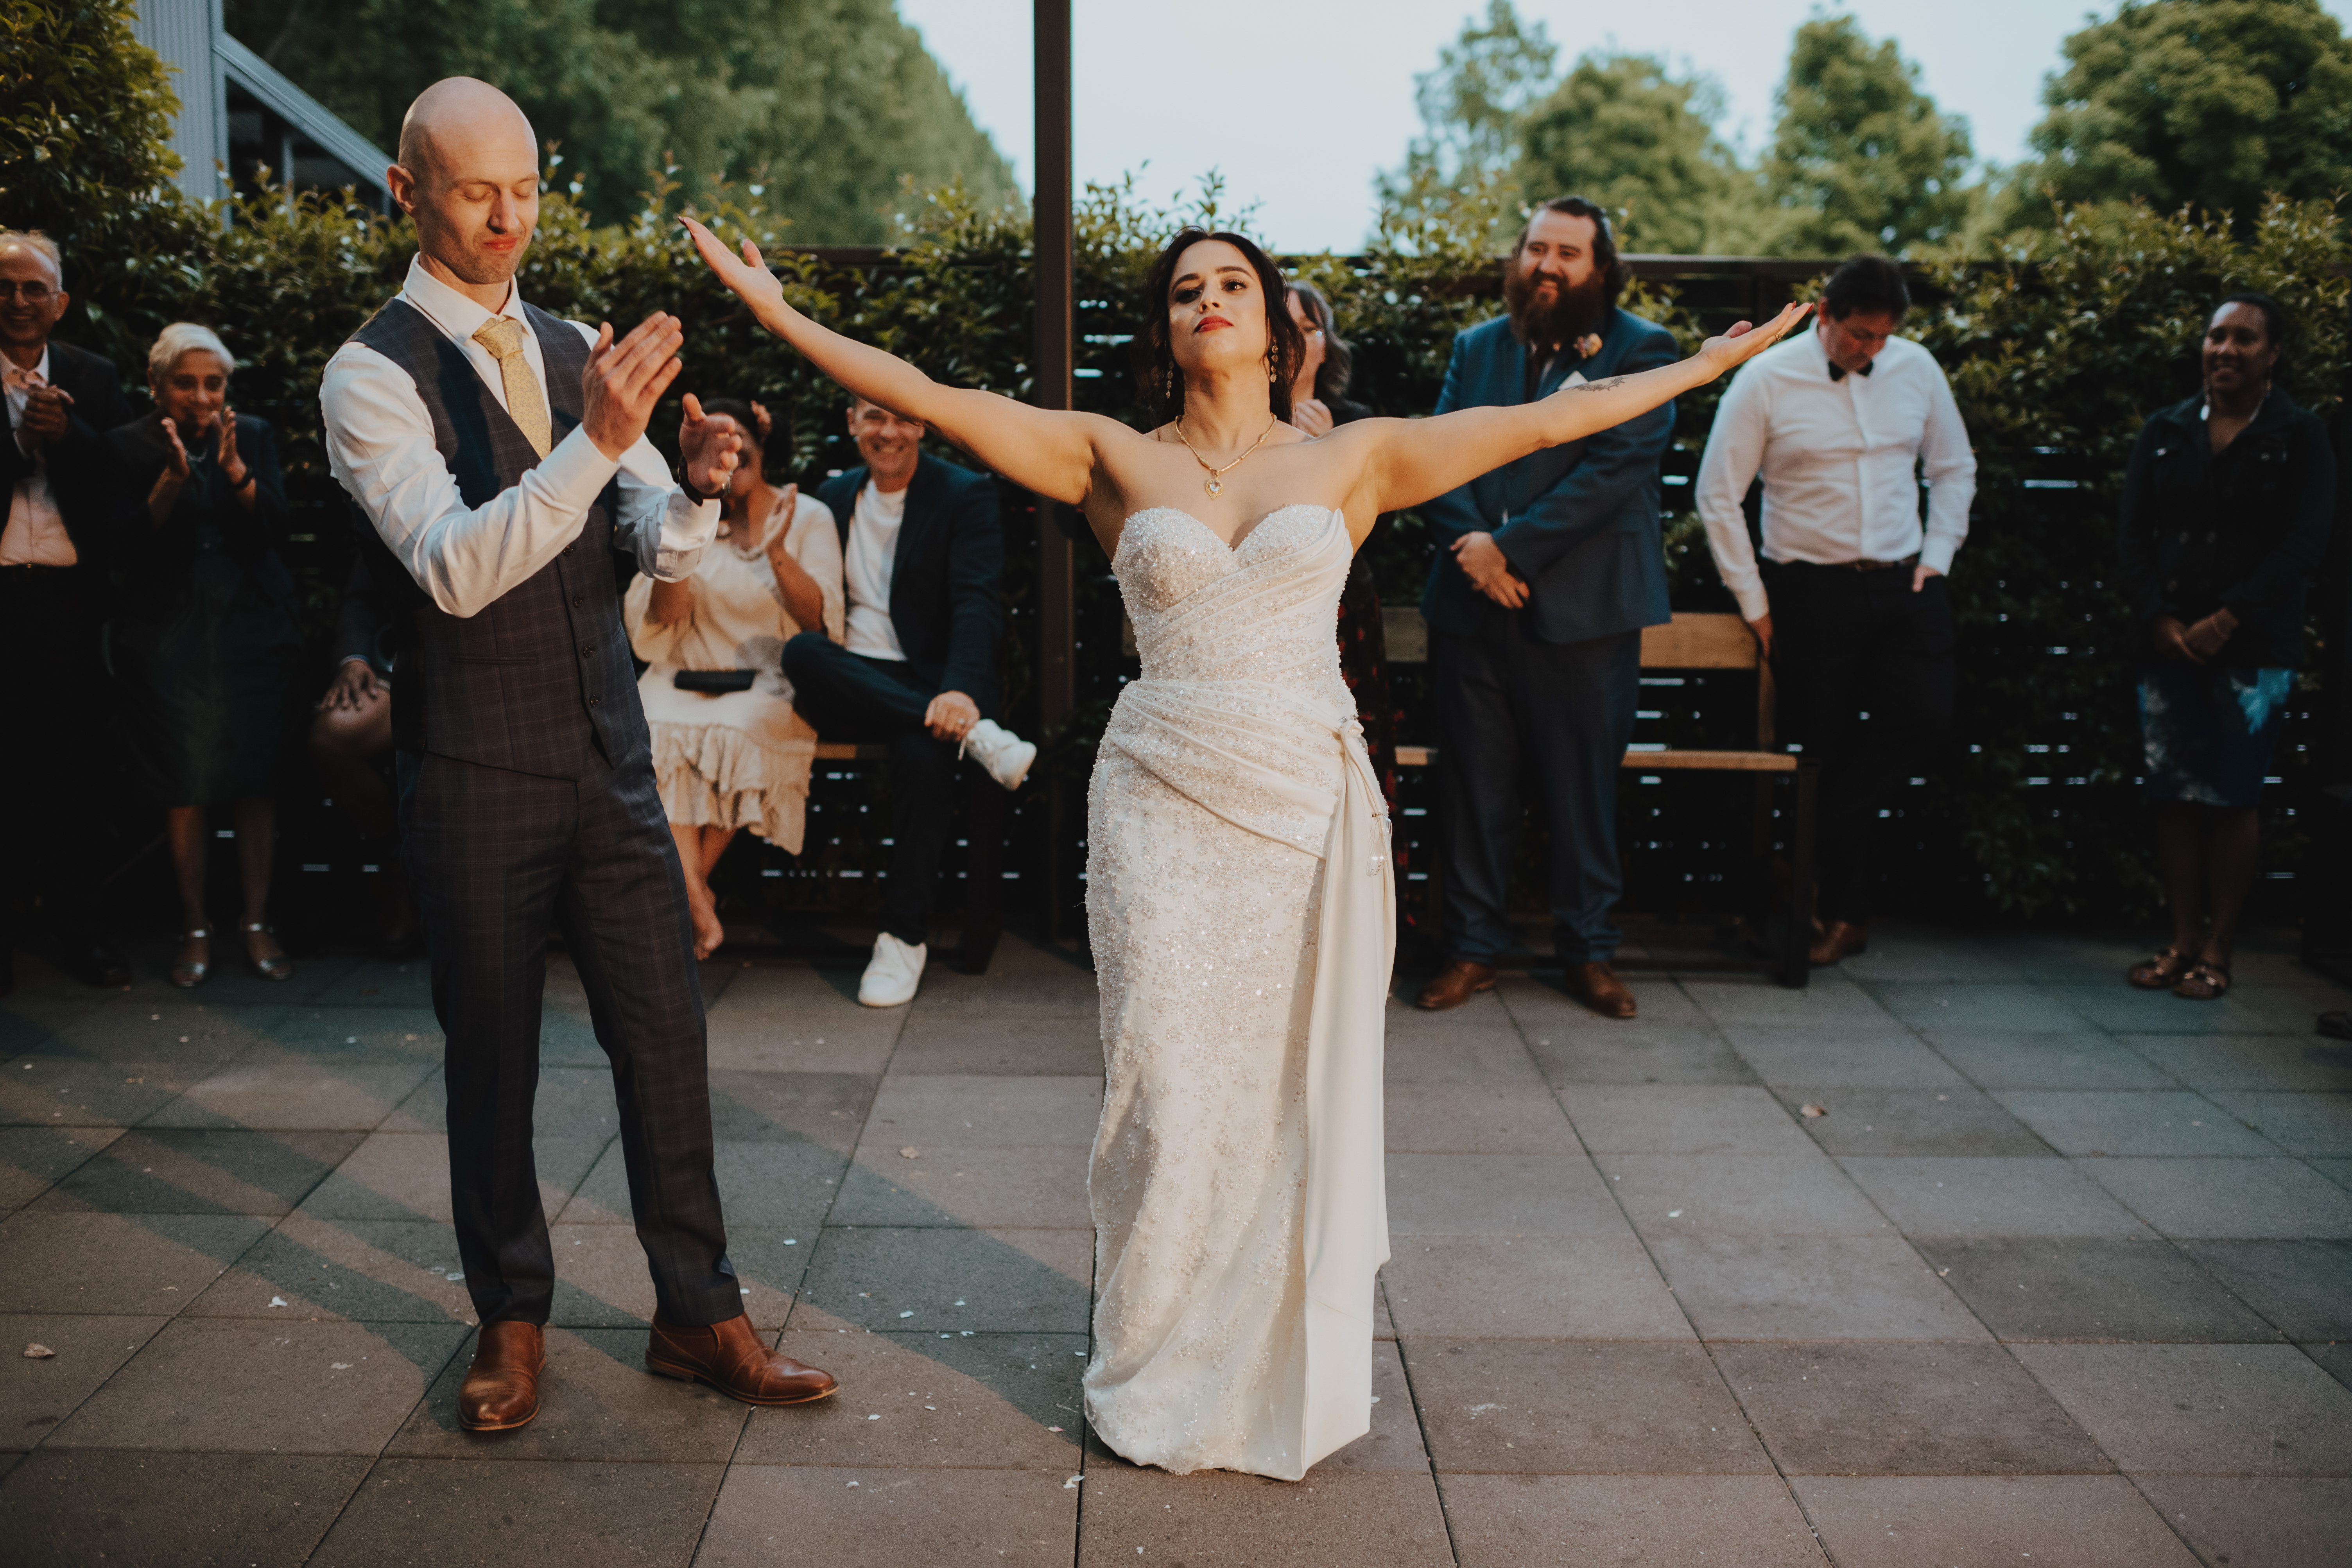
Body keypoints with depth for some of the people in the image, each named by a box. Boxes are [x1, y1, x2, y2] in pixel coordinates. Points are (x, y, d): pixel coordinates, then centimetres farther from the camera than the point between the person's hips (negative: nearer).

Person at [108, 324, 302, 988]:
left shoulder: (254, 436, 7)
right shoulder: (130, 446, 2)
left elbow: (275, 527, -4)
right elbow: (132, 542, -8)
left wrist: (233, 467, -19)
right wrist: (172, 478, -21)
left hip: (252, 628, 1)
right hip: (170, 634, -1)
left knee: (256, 780, 0)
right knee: (184, 786, -1)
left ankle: (257, 922, 10)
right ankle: (195, 926, 12)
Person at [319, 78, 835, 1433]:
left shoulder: (576, 349, 8)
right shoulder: (373, 376, -8)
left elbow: (667, 551, 4)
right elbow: (453, 569, -23)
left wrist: (697, 484, -19)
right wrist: (595, 440, -34)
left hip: (611, 757, 4)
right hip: (479, 774, -4)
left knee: (665, 1032, 6)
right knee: (493, 1056, 9)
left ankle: (698, 1313, 20)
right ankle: (512, 1319, 29)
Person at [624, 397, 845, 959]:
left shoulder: (807, 516, 6)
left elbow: (821, 623, -3)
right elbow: (661, 621, 3)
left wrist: (777, 552, -16)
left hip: (772, 685, -2)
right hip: (690, 679, 2)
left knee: (732, 731, -36)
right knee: (656, 731, -32)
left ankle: (685, 891, -18)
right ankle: (698, 903, -30)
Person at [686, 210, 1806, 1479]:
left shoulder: (1354, 459, 8)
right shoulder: (1115, 461, 6)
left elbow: (1543, 421, 10)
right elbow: (929, 399, 4)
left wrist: (1711, 362, 12)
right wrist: (777, 312, 0)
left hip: (1308, 803, 1)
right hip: (1162, 803, -1)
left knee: (1299, 1089, 7)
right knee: (1165, 1089, 2)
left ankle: (1294, 1372, 26)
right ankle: (1163, 1371, 23)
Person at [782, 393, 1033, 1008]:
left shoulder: (967, 496, 0)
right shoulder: (834, 496, 16)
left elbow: (977, 604, -14)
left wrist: (960, 690, -32)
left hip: (929, 684, -3)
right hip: (850, 686, 4)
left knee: (924, 753, -36)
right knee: (801, 652, -30)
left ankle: (905, 936, -20)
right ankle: (975, 734, -33)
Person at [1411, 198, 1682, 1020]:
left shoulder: (1641, 350, 1)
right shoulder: (1476, 347, 15)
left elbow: (1612, 467, -11)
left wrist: (1511, 547, -16)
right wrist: (1469, 539, -12)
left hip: (1582, 610, -3)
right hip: (1472, 606, 3)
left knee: (1584, 787, 5)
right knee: (1473, 785, 7)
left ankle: (1589, 949, 20)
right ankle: (1474, 944, 19)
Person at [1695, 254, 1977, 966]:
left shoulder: (1916, 368, 7)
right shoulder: (1767, 380, -5)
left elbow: (1954, 470, 18)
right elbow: (1717, 495, -3)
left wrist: (1936, 559, 6)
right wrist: (1755, 605, -4)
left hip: (1904, 586, 3)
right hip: (1811, 591, -3)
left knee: (1925, 718, -14)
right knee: (1826, 750, -1)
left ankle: (1814, 860, 5)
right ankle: (1843, 911, 15)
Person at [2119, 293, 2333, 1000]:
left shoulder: (2301, 437, 2)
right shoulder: (2165, 431, 11)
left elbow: (2303, 545, -6)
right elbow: (2133, 533, 8)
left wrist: (2227, 620, -14)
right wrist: (2157, 618, -6)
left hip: (2253, 650, -3)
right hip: (2167, 645, 3)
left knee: (2233, 800, -1)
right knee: (2174, 796, 4)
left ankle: (2216, 950, 7)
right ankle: (2182, 942, 13)